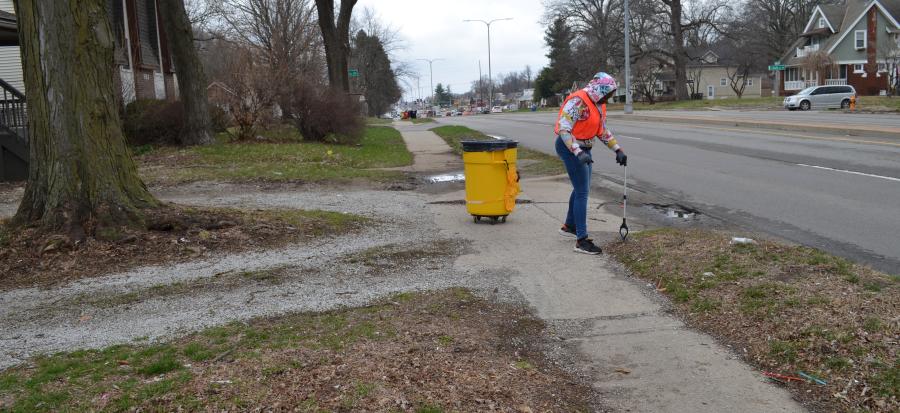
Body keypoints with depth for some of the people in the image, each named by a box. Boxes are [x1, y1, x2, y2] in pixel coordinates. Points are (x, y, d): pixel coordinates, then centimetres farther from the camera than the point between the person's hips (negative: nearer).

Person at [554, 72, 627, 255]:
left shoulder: (598, 105, 9)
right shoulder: (578, 101, -21)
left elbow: (603, 131, 17)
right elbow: (563, 129, -26)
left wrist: (618, 150, 9)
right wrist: (578, 153, -34)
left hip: (583, 148, 10)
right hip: (570, 148, -10)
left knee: (581, 188, 20)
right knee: (583, 191, -11)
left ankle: (569, 226, 38)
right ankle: (581, 240, -10)